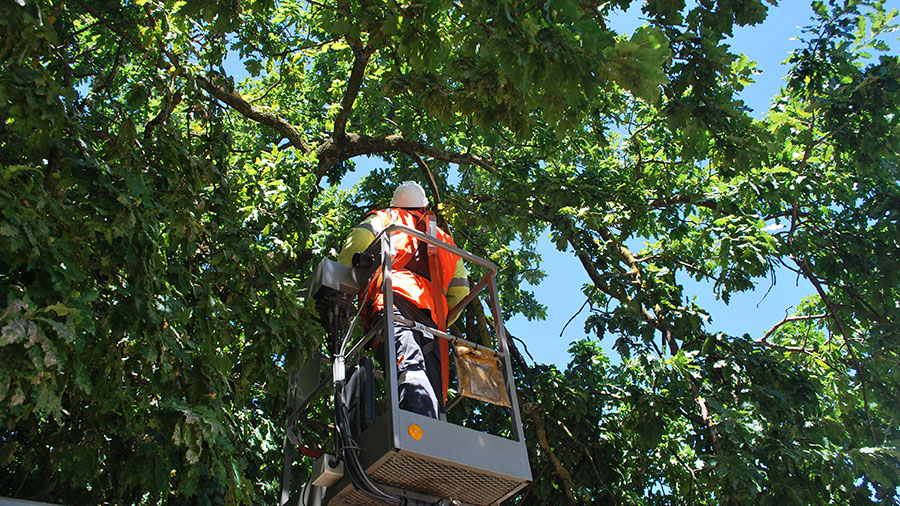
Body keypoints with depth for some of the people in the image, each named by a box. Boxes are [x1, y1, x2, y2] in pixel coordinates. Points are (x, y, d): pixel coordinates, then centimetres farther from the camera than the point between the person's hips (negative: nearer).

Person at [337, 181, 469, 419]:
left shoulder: (384, 218, 29)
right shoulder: (443, 238, 40)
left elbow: (360, 238, 5)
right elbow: (460, 288, 29)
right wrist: (442, 323, 36)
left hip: (393, 296, -4)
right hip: (433, 314, 4)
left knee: (408, 366, -29)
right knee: (432, 387, -4)